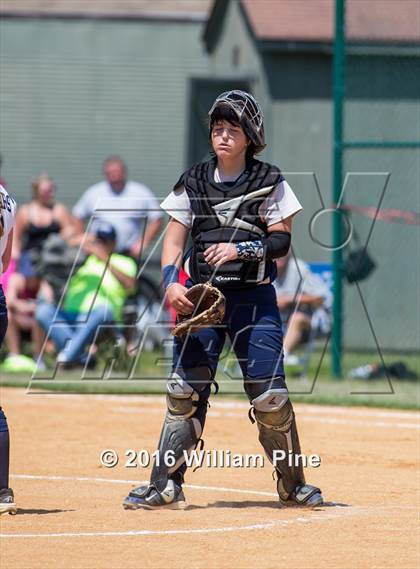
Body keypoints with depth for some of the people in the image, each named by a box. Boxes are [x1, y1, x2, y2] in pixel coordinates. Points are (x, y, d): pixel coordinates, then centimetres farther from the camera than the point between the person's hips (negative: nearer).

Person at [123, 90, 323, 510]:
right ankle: (165, 485, 1)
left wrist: (240, 248, -19)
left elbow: (281, 239, -3)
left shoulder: (269, 182, 1)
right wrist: (172, 282, -11)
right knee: (184, 390, -3)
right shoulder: (193, 183, 7)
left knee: (269, 394, -6)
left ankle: (292, 483, 10)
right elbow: (174, 239, 5)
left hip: (254, 297, -2)